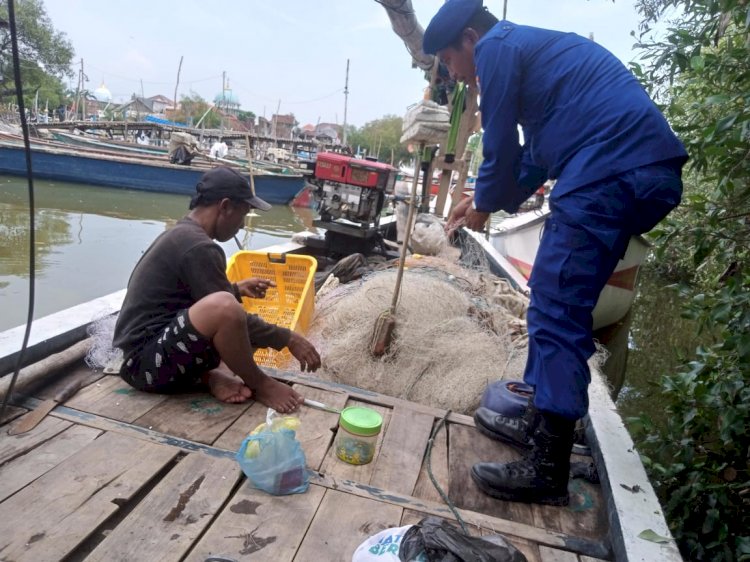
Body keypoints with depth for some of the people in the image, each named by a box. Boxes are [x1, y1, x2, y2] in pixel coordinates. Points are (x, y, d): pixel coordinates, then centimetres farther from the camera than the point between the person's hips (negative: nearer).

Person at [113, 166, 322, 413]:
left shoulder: (181, 235, 14)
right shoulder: (198, 247, -18)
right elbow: (225, 312, -17)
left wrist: (236, 289, 24)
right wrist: (288, 338, -8)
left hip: (154, 356, 11)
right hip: (148, 363, -11)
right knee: (224, 308, -35)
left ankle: (214, 375, -5)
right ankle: (260, 385, -10)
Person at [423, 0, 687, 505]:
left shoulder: (497, 45, 1)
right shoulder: (531, 45, 30)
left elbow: (500, 144, 0)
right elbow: (537, 149, 31)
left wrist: (485, 207, 16)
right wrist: (490, 200, 29)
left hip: (612, 175, -10)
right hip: (643, 172, 10)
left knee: (558, 312, -9)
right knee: (562, 305, 15)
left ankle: (547, 471, -2)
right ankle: (540, 423, 25)